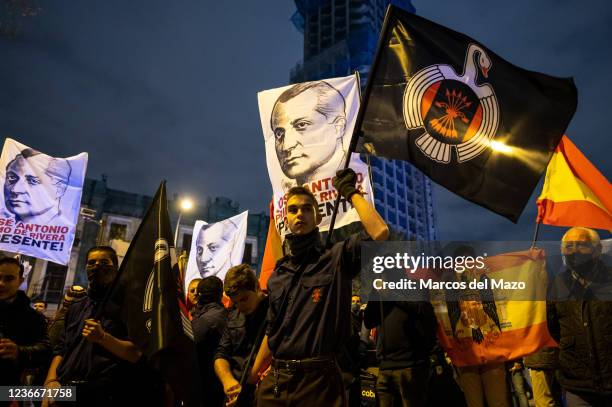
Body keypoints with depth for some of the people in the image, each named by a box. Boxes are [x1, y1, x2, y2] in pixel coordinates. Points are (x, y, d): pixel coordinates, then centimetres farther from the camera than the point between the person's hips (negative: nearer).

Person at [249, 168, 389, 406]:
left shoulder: (337, 258, -5)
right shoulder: (277, 275, 11)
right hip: (274, 381, 5)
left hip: (318, 380, -4)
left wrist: (350, 192, -10)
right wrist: (250, 379, 17)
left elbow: (380, 232, -22)